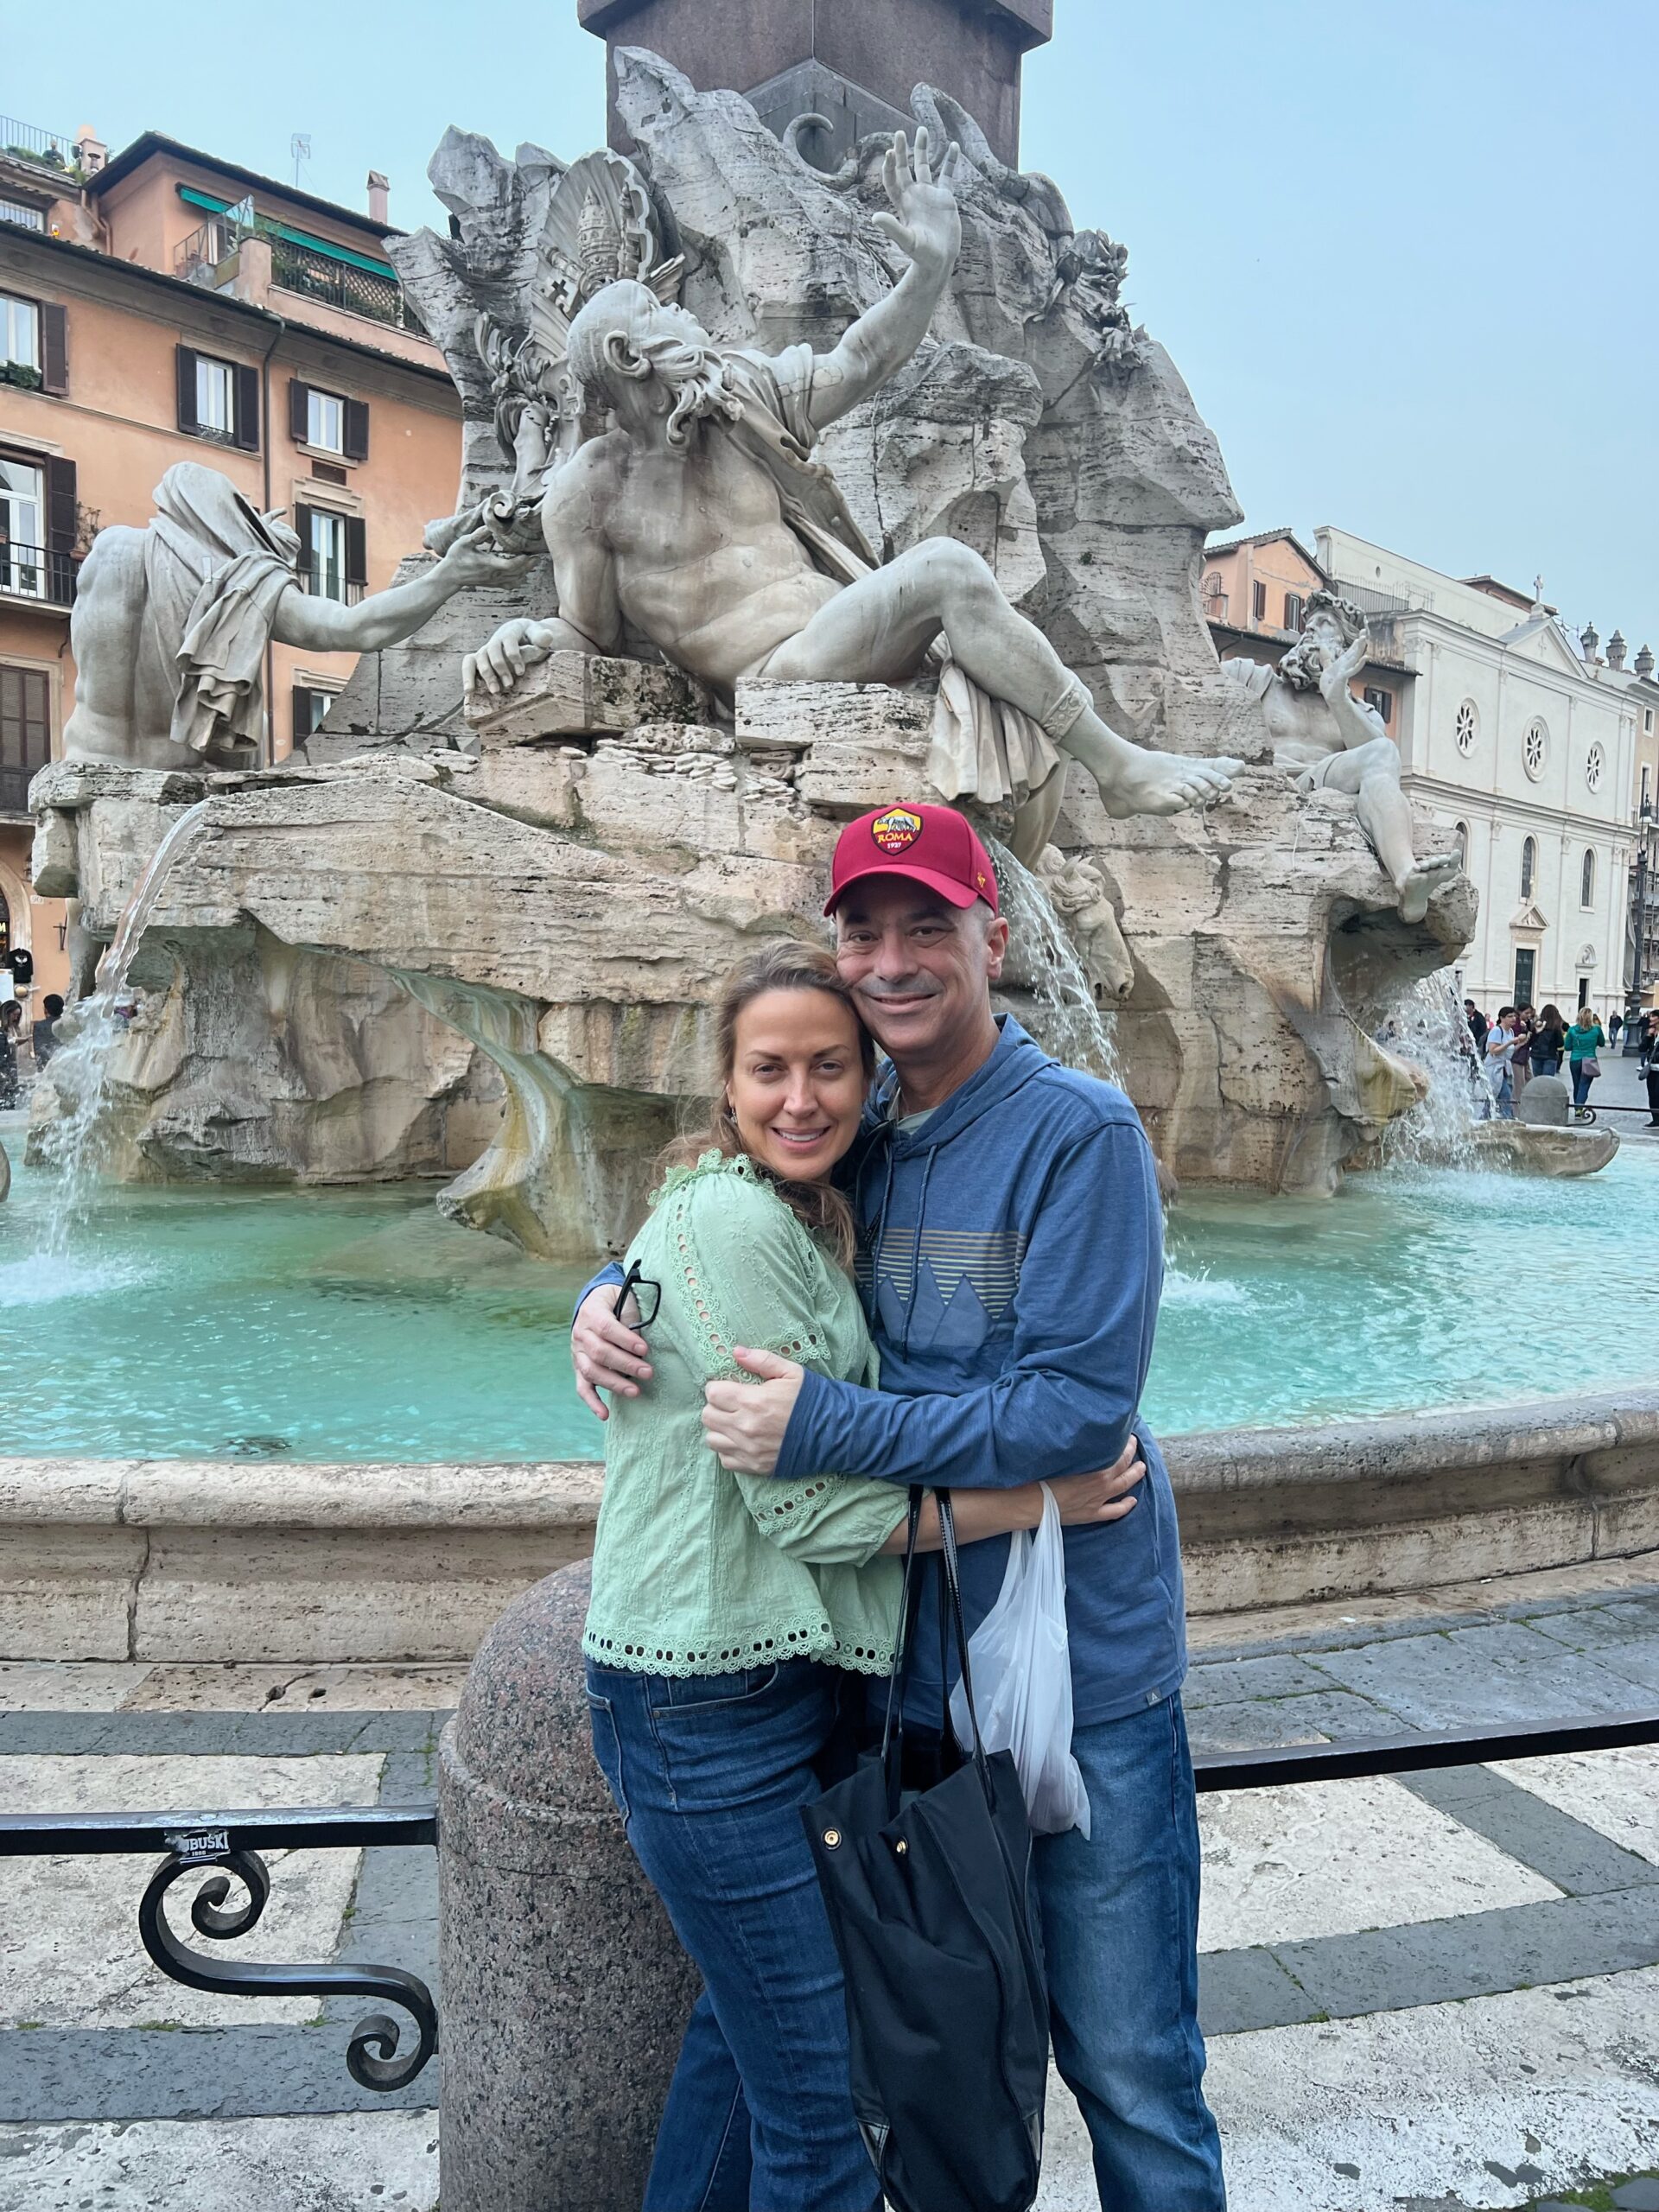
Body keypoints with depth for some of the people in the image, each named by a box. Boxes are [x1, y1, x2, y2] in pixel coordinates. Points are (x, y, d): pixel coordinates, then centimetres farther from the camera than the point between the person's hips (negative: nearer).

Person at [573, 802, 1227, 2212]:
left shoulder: (1078, 1133, -15)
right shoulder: (851, 1142, 3)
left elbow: (1078, 1409, -22)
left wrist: (827, 1431, -24)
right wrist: (607, 1302, -7)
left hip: (1081, 1676, -5)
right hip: (904, 1668, 6)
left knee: (1128, 2071, 11)